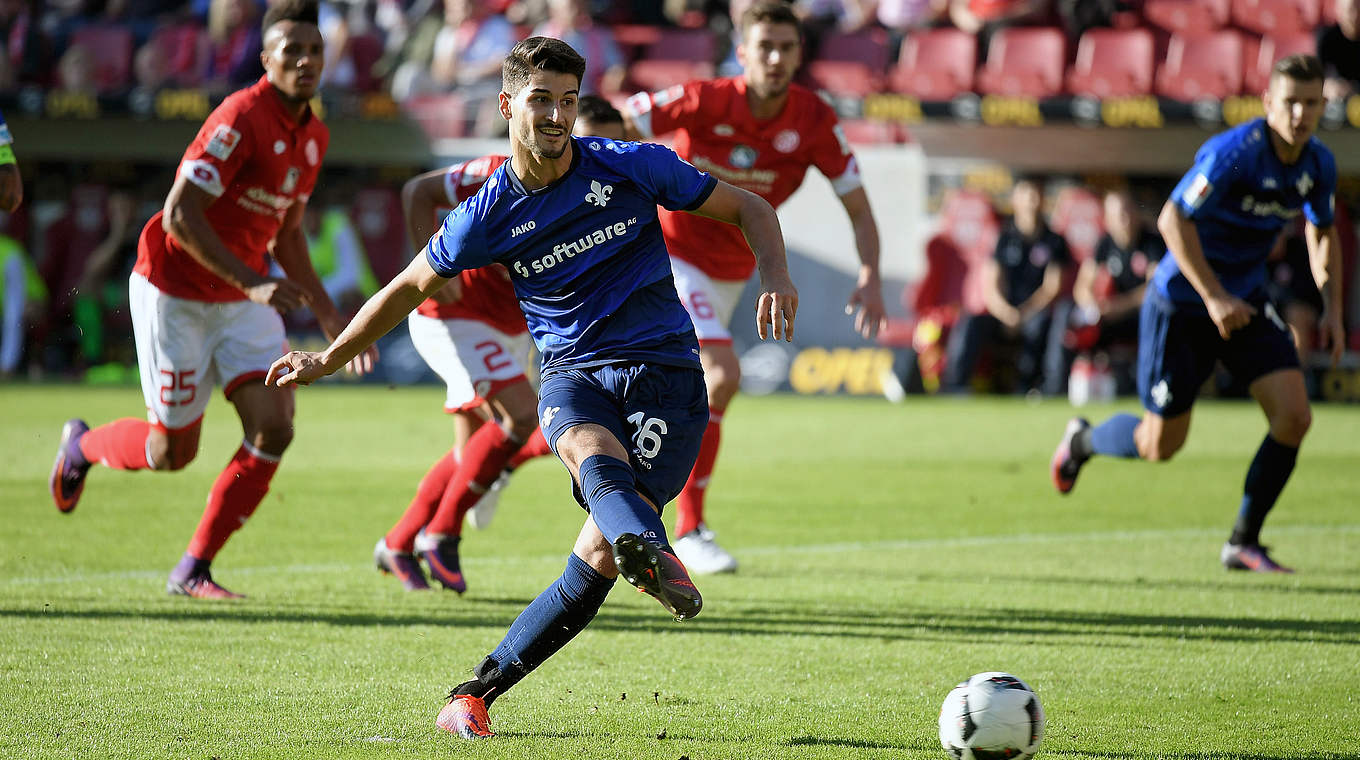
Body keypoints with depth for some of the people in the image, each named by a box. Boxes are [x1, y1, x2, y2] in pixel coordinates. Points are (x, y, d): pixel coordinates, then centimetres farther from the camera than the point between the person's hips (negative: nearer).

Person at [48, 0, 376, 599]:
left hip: (242, 300, 7)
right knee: (172, 452, 2)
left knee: (274, 427, -11)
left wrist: (329, 316, 11)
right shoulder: (241, 118, -23)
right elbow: (179, 216, -28)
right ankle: (81, 446, 37)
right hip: (174, 294, -7)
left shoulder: (314, 135, 4)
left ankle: (193, 570, 0)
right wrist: (253, 283, -33)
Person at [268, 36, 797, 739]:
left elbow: (748, 208, 8)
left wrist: (774, 277, -11)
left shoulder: (633, 167, -2)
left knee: (601, 554, -18)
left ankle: (478, 691, -8)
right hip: (571, 372, 1)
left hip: (663, 371, -1)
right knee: (592, 453, -39)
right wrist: (329, 359, 23)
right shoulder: (490, 213, 2)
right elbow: (412, 285, 18)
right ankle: (654, 554, -72)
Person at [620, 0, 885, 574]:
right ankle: (690, 531, -13)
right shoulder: (703, 102, -23)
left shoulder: (814, 121, -14)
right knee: (723, 377, -23)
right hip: (674, 255, -6)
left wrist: (871, 278, -21)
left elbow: (858, 207, -8)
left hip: (733, 272, 6)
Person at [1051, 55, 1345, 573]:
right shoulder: (1234, 153, -25)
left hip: (1246, 302, 6)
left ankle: (1243, 543, 3)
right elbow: (1173, 220, -26)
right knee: (1160, 445, 2)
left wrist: (1332, 310, 5)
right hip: (1181, 303, -6)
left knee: (1293, 414, -12)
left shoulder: (1318, 165, -3)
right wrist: (1214, 297, -27)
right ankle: (1082, 440, 37)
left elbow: (1322, 233, 16)